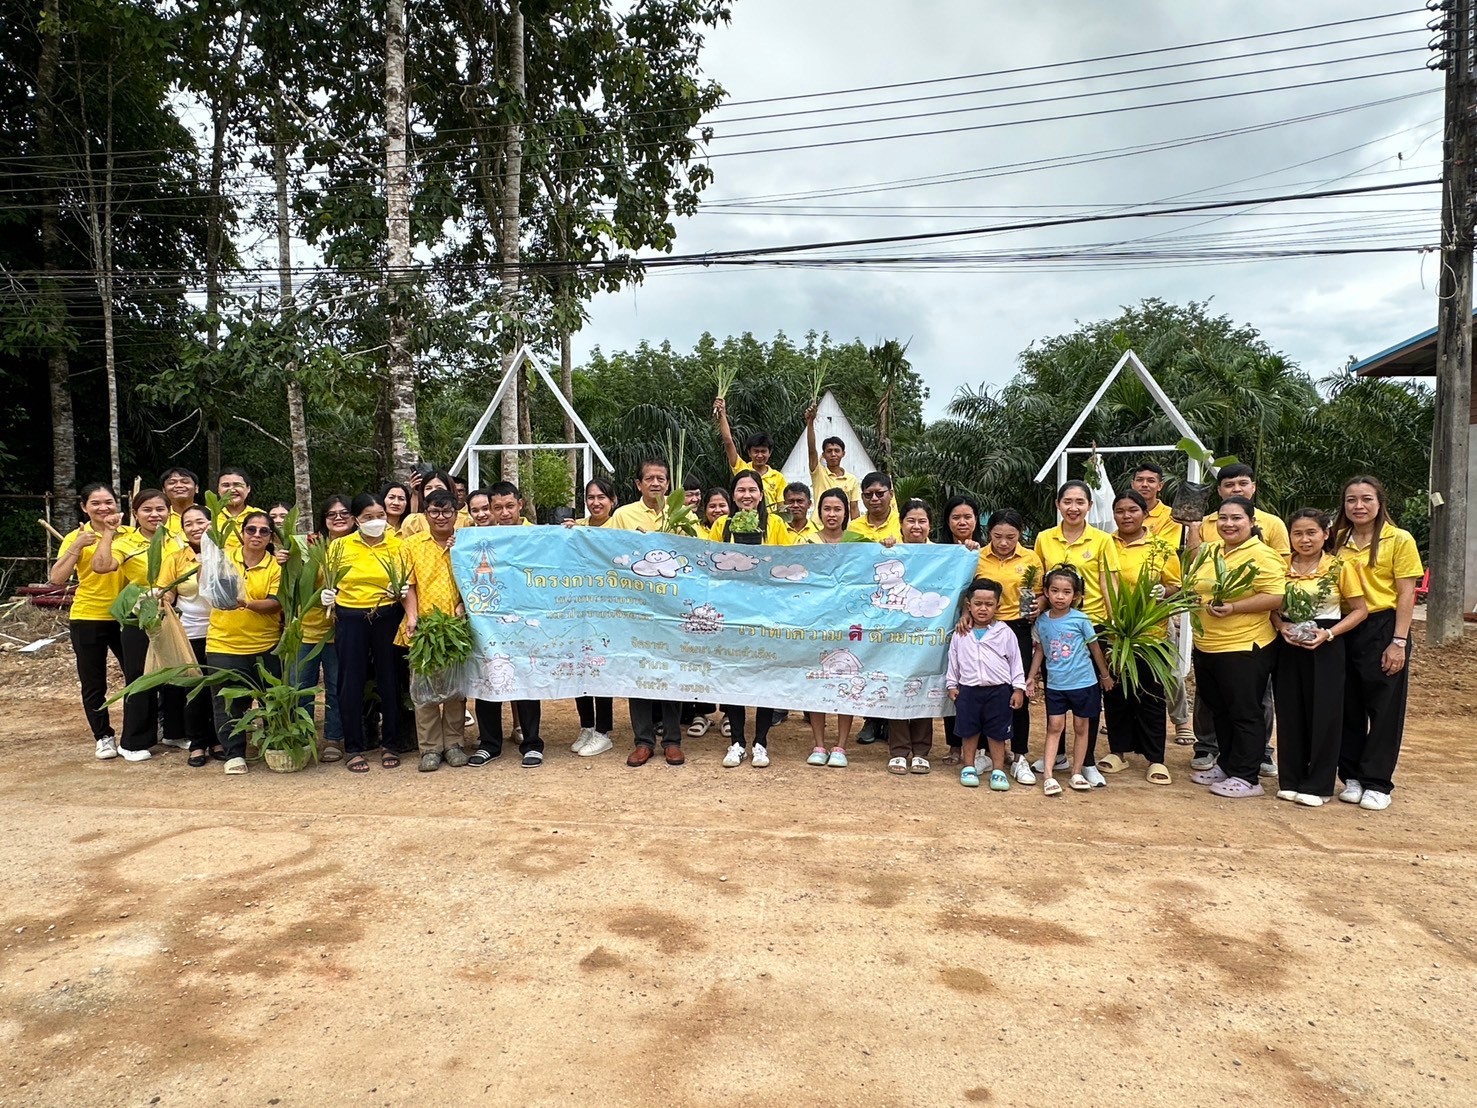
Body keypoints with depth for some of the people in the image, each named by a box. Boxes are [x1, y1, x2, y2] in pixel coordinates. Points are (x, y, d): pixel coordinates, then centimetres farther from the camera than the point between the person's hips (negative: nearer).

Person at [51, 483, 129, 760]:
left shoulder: (128, 533, 0)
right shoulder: (76, 537, -4)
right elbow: (57, 579, -14)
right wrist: (77, 546, -22)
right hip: (87, 619, -1)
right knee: (94, 684, 7)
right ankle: (103, 737, 20)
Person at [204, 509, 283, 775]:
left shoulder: (276, 566, -1)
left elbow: (275, 603, -11)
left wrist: (247, 604, -28)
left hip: (265, 646, -1)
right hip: (224, 645, 1)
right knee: (228, 702, 3)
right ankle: (234, 754, 14)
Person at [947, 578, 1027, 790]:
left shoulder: (1005, 633, -2)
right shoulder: (961, 634, 2)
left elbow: (1016, 662, 1)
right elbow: (953, 661, 9)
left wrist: (1018, 688, -2)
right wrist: (952, 685, 7)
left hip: (999, 690, -1)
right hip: (968, 690, 1)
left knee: (997, 733, 6)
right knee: (968, 731, 10)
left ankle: (998, 770, 17)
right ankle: (969, 767, 23)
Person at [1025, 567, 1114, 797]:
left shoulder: (1080, 619, -10)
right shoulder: (1041, 621, -3)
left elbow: (1094, 647, 2)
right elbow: (1039, 650, 9)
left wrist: (1105, 675, 10)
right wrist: (1031, 677, 8)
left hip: (1084, 683, -1)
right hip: (1055, 684, 1)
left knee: (1081, 727, 9)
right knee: (1054, 727, 1)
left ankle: (1077, 772, 21)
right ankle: (1048, 776, -2)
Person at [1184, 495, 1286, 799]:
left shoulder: (1262, 555, -12)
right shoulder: (1211, 551, 12)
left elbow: (1276, 597, -20)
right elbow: (1197, 584, 27)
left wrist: (1234, 608, -26)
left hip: (1244, 648, -8)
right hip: (1206, 646, 8)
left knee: (1244, 714, 2)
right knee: (1219, 711, 18)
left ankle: (1246, 778, 11)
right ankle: (1226, 765, 31)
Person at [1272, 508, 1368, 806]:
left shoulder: (1341, 568, -5)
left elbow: (1360, 610, -2)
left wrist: (1328, 633, -15)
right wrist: (1282, 627, -11)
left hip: (1326, 649, -2)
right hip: (1288, 647, 3)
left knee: (1323, 714, 2)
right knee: (1290, 713, 7)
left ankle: (1318, 785, 13)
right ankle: (1291, 780, 18)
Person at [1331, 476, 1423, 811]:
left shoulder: (1399, 540, -4)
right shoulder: (1338, 541, 7)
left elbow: (1406, 595, -7)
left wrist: (1398, 642, -13)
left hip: (1383, 628, -4)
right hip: (1343, 629, 4)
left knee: (1385, 709, 3)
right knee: (1348, 707, 9)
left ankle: (1377, 783, 11)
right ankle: (1352, 777, 20)